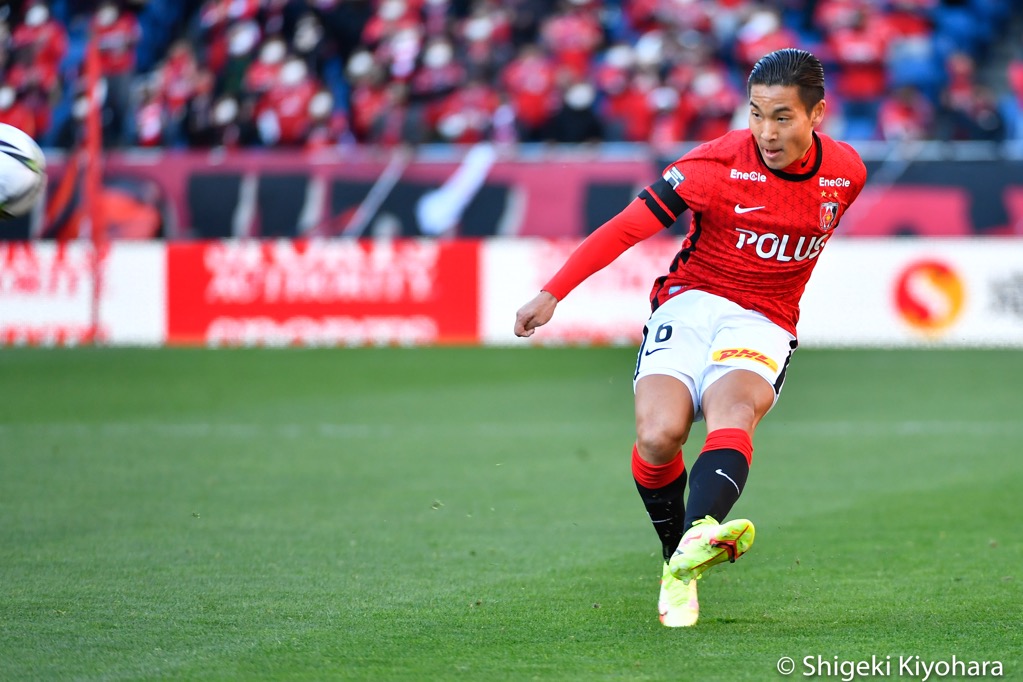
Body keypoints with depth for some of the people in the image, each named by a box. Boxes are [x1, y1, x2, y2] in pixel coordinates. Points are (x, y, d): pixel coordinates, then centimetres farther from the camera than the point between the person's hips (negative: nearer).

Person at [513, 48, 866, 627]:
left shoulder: (846, 172, 0)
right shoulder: (720, 163, -11)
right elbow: (629, 226, -8)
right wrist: (552, 293, -13)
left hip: (764, 324, 1)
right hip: (692, 302, -1)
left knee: (732, 410, -35)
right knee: (658, 435, -28)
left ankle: (698, 536, -61)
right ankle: (676, 567, -6)